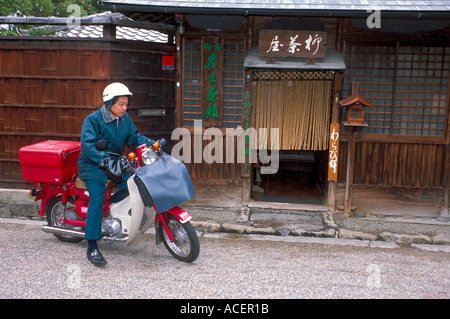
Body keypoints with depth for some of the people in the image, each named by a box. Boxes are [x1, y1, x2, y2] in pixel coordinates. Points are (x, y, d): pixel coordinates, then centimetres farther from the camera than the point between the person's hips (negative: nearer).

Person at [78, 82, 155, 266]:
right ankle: (92, 248, -21)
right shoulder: (93, 119, -14)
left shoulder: (125, 118, 6)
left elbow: (134, 137, 7)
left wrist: (153, 144, -10)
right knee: (97, 199, -22)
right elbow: (88, 145, -24)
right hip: (93, 166, -6)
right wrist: (105, 159, -38)